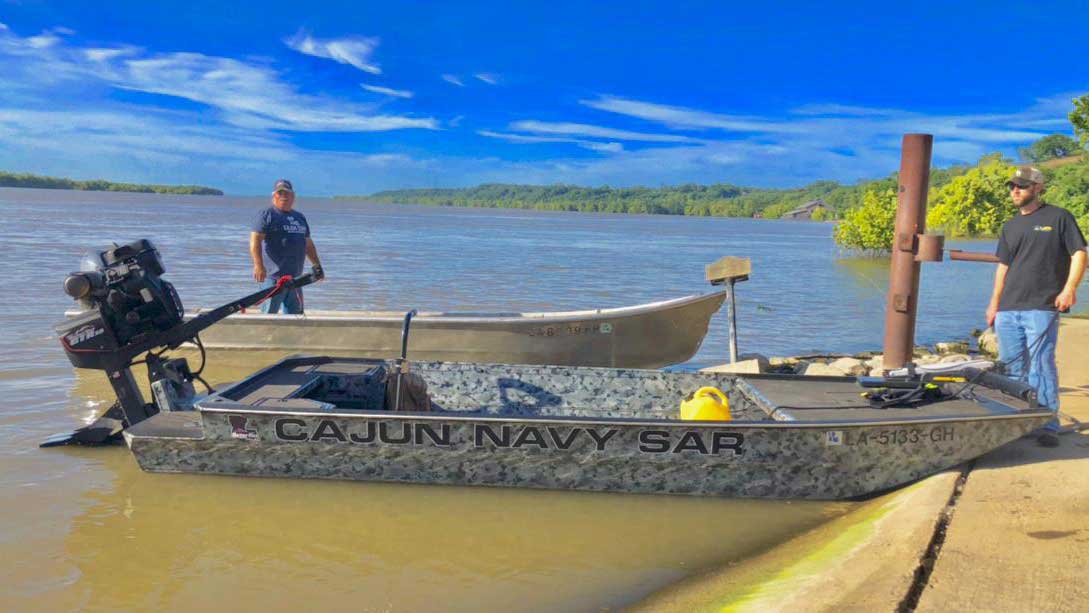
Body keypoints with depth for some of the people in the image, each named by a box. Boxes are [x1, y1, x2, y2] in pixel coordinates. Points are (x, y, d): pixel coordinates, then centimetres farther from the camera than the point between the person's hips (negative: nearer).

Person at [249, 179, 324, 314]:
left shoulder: (300, 217, 19)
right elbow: (255, 240, -12)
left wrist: (317, 265, 21)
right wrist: (258, 266, -23)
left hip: (295, 277, 7)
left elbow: (308, 243, 26)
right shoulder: (266, 215, -2)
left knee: (295, 313, 10)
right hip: (273, 276, -7)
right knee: (269, 312, -7)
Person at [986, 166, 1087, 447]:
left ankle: (1047, 426, 0)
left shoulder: (1059, 217, 2)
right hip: (1008, 310, 6)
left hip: (1041, 308, -6)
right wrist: (994, 304, 16)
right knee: (1011, 368, 10)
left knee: (1041, 367, -7)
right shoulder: (1010, 226, 18)